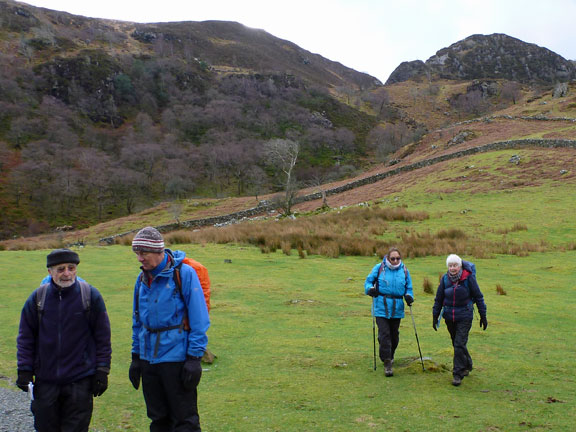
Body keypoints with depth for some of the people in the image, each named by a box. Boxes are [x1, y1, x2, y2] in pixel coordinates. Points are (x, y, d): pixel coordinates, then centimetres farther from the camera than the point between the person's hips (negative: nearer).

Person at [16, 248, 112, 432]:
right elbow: (25, 337, 9)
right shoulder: (38, 297, 1)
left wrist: (102, 371, -3)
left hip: (80, 381, -2)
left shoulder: (91, 295, -4)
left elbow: (103, 337, 0)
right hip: (45, 380, 3)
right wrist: (24, 370, 3)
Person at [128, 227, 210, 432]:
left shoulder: (184, 273, -11)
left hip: (176, 358, -6)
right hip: (148, 359, 6)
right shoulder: (142, 278, 8)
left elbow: (199, 320, -11)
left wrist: (194, 358, -14)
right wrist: (136, 357, 15)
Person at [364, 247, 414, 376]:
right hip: (381, 307, -3)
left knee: (394, 334, 13)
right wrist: (370, 289, -17)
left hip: (397, 308, 3)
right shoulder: (379, 268, -1)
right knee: (384, 334, -11)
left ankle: (390, 357, 37)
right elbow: (368, 281, 4)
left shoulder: (404, 271, 6)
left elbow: (409, 288, 13)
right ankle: (387, 363, -7)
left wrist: (409, 296, -7)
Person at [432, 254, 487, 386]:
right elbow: (438, 299, 10)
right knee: (456, 344, 15)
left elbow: (478, 297, 0)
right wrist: (435, 317, 10)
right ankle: (467, 366, 38)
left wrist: (483, 316, 2)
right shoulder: (445, 279, 0)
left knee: (460, 344, -10)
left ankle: (458, 374, -2)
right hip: (449, 317, 4)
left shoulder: (468, 277, -9)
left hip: (464, 317, -4)